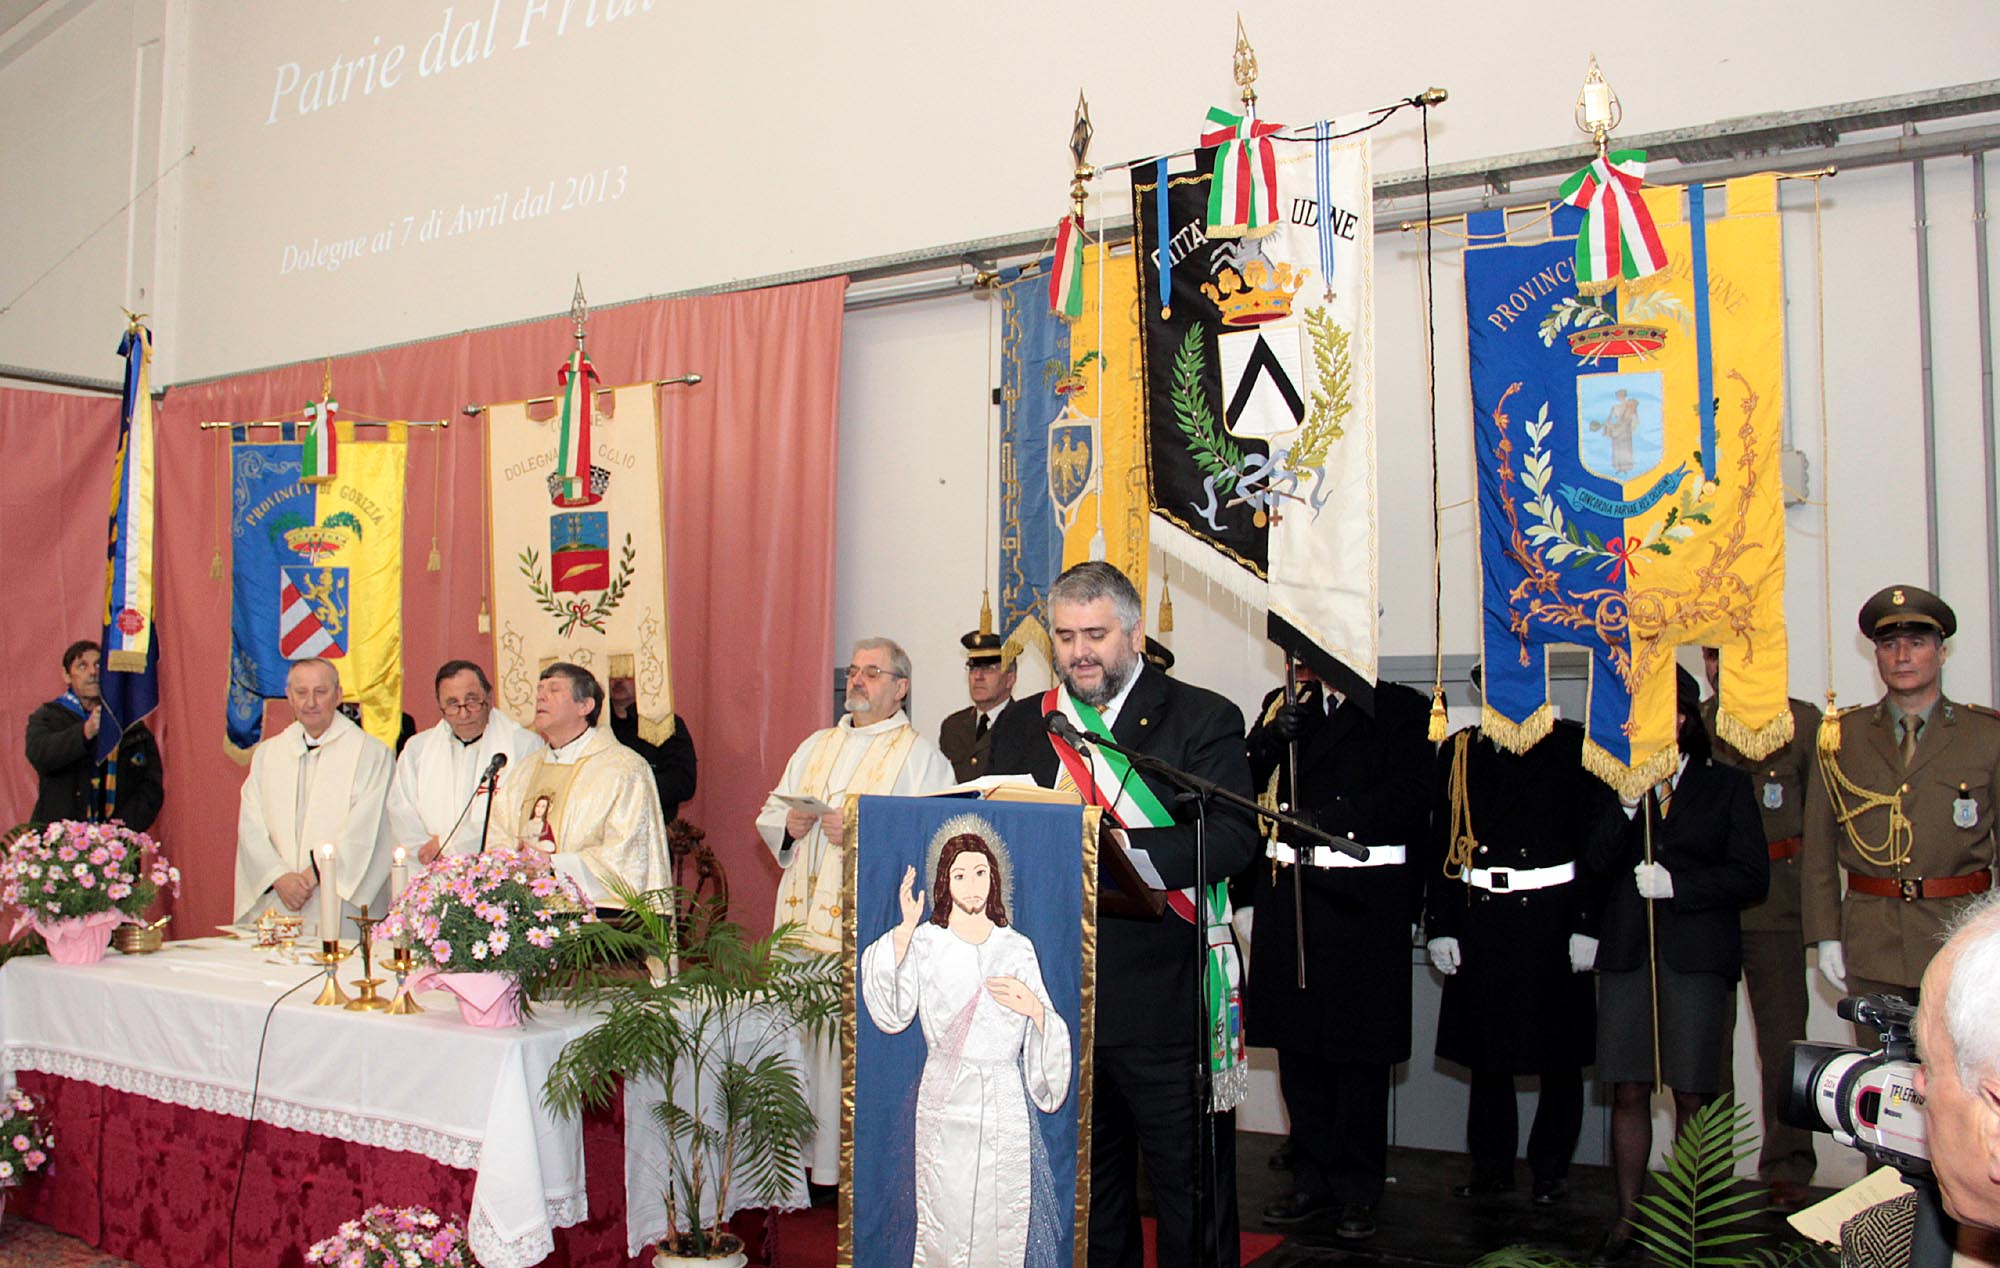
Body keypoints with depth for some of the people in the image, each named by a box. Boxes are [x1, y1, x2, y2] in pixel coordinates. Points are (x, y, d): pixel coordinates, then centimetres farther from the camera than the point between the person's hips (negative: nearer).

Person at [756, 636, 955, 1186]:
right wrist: (787, 825, -1)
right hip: (805, 913, 6)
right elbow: (768, 815, 22)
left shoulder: (920, 756, 1)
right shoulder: (816, 746, 20)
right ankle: (808, 1156, 16)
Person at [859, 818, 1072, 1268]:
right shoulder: (925, 943, 2)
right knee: (946, 1224, -1)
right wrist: (904, 930, -20)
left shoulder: (1018, 948, 8)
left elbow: (1047, 1031, 10)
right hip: (946, 1105, -2)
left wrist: (1034, 1007, -13)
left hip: (1005, 1108, 2)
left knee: (1003, 1227, 4)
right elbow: (892, 1015, -13)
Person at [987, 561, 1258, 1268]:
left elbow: (1232, 838, -14)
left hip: (1165, 1004, -4)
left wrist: (1116, 848, -27)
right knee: (1085, 1191, 17)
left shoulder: (1204, 720, -2)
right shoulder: (1020, 732, 12)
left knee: (1191, 1202, 4)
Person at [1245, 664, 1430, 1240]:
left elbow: (1409, 801, -11)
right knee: (1298, 1041, 9)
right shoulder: (1282, 706, 14)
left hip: (1364, 900, -4)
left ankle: (1358, 1188, 16)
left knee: (1360, 1049, 3)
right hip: (1289, 892, 4)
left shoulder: (1400, 710, 1)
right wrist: (1273, 737, -12)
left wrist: (1324, 818, -18)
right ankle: (1313, 1177, 22)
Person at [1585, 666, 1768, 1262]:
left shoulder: (1727, 785, 6)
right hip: (1627, 952, 2)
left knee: (1692, 1095, 0)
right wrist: (1627, 804, -13)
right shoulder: (1613, 786, 12)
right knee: (1628, 1091, 3)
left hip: (1697, 955, -2)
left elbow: (1751, 875, -1)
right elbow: (1597, 865, -1)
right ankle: (1627, 1218, 12)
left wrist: (1676, 885, -10)